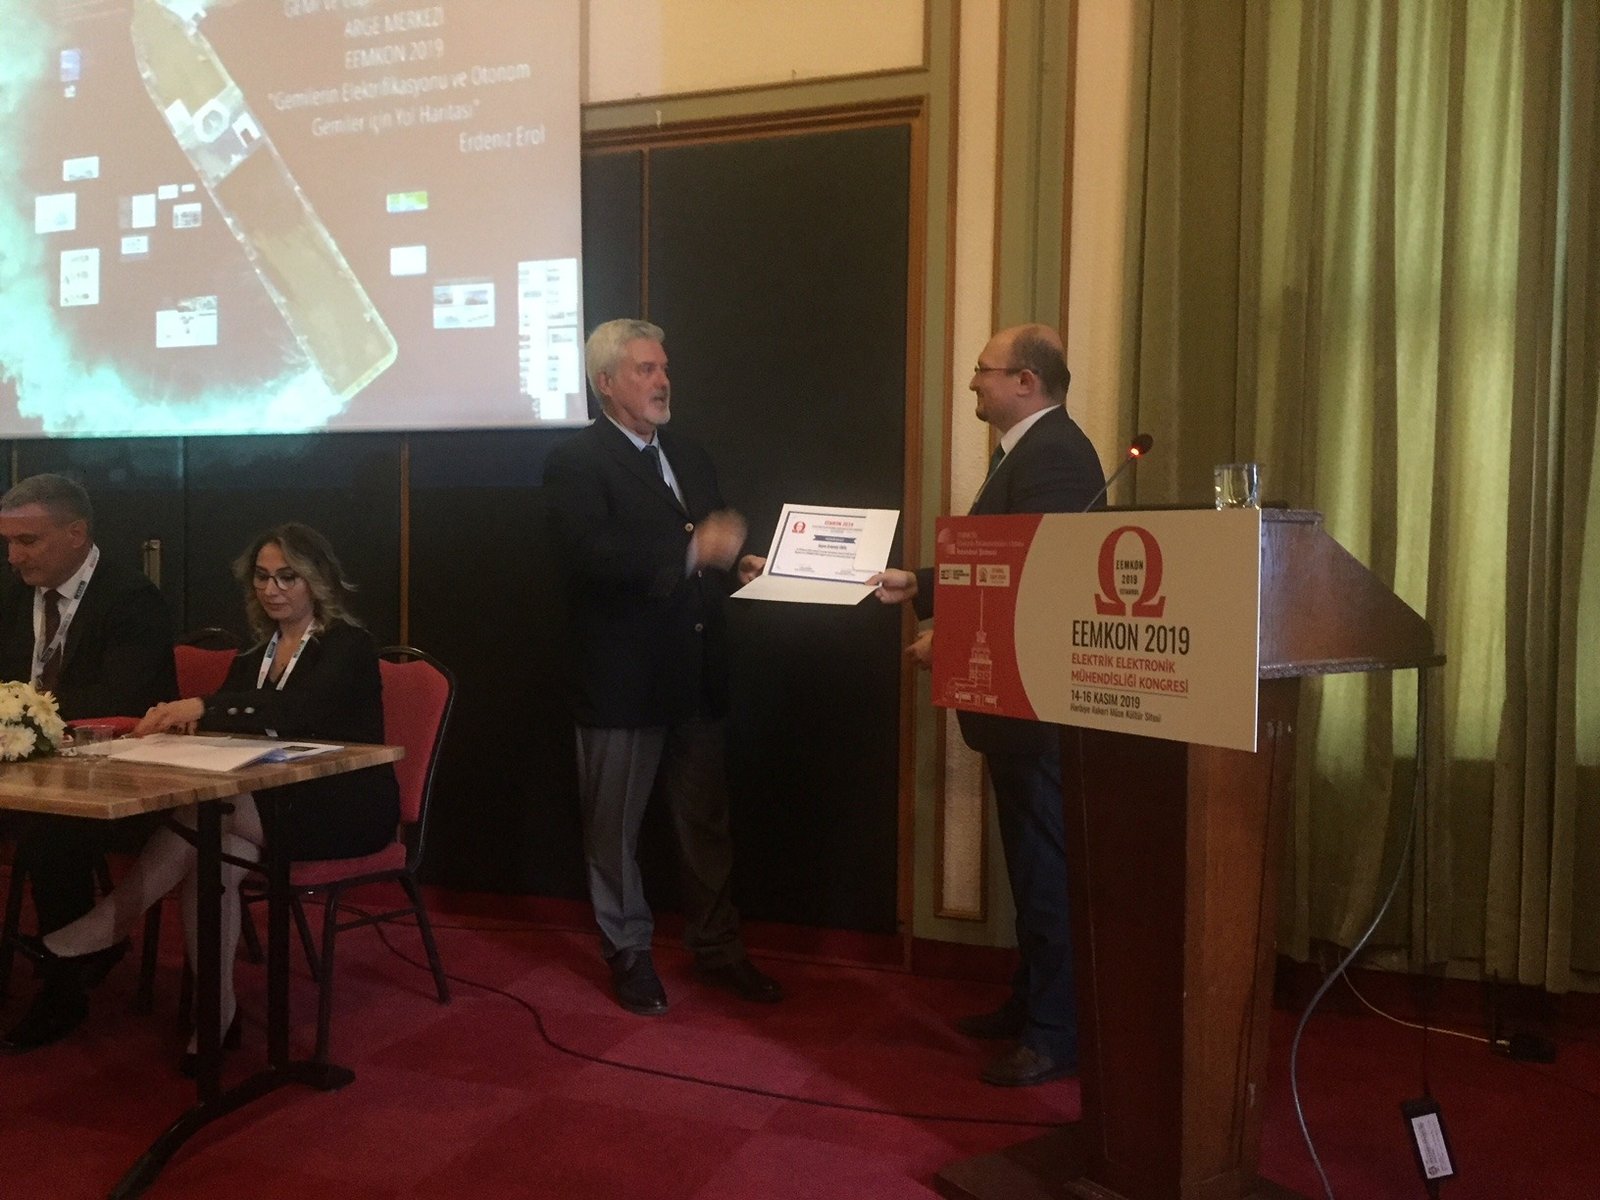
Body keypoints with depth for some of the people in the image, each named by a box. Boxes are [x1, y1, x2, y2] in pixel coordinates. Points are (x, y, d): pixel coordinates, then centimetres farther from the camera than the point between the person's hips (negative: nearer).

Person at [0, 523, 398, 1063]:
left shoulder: (349, 646, -4)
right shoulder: (257, 655, 18)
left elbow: (297, 709, -23)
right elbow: (224, 725, 7)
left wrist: (204, 708, -32)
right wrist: (177, 718, -17)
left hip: (343, 811, -5)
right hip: (268, 805, 6)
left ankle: (86, 940, -22)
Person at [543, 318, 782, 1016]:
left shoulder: (689, 456, 14)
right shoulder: (576, 462, -9)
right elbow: (594, 554, -24)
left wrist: (737, 566, 1)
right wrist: (693, 551, -31)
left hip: (694, 674, 7)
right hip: (621, 679, -6)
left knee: (706, 821, 15)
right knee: (615, 828, 9)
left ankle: (717, 949, 30)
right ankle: (629, 955, 26)